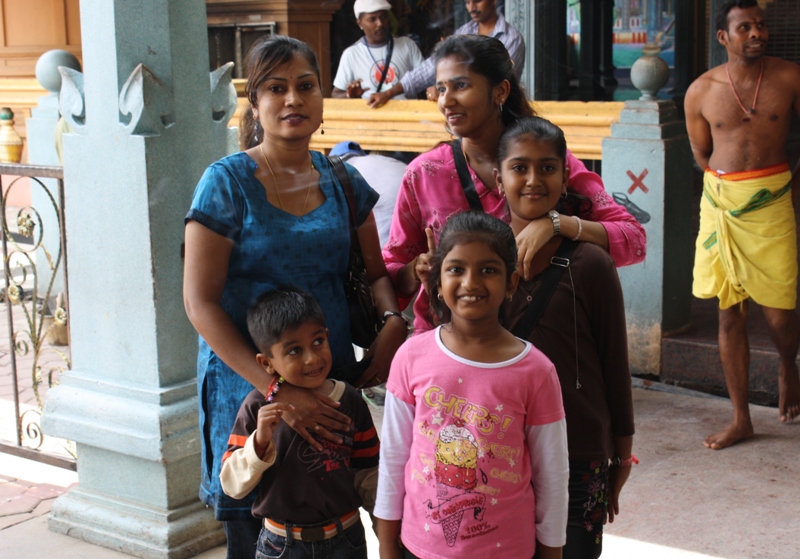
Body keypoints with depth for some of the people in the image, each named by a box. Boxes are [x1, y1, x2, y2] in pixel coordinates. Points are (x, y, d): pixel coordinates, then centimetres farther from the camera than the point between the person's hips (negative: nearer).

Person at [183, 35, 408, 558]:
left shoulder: (341, 179, 5)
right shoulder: (228, 182, -9)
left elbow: (374, 271, 13)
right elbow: (200, 302, -13)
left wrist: (393, 320, -10)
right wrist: (278, 388, -21)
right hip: (248, 384, -4)